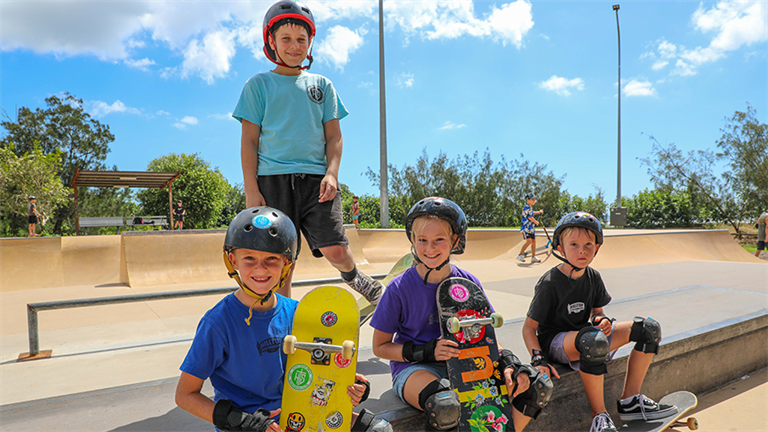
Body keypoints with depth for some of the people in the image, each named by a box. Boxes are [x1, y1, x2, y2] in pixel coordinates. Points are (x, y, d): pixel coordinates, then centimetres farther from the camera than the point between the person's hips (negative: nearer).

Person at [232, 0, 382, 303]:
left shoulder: (322, 85, 17)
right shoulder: (259, 84, 10)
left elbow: (334, 135, 12)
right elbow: (249, 140, 4)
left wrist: (331, 173, -6)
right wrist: (251, 190, -5)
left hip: (316, 178, 1)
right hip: (273, 179, -1)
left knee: (335, 250, -9)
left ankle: (352, 276, 26)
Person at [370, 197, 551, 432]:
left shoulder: (469, 283, -1)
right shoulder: (399, 288, -11)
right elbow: (380, 347, -4)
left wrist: (506, 361, -12)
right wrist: (427, 351, -18)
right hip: (414, 368, -4)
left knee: (535, 384, -13)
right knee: (446, 407, -37)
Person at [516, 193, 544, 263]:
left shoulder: (530, 207, 17)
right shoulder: (526, 207, -13)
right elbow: (530, 217, -16)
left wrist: (539, 212, 28)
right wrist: (536, 222, -2)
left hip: (531, 227, 9)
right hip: (525, 227, -9)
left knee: (533, 241, 6)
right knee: (529, 241, -19)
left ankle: (533, 257, 13)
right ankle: (520, 255, -12)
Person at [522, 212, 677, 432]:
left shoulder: (593, 277, 3)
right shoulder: (549, 283, -18)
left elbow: (597, 312, 16)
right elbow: (529, 327, -16)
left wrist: (603, 321, -9)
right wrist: (539, 360, -27)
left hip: (583, 335, 8)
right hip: (555, 342, -8)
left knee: (649, 328, 1)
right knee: (593, 339, -42)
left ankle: (630, 401, 3)